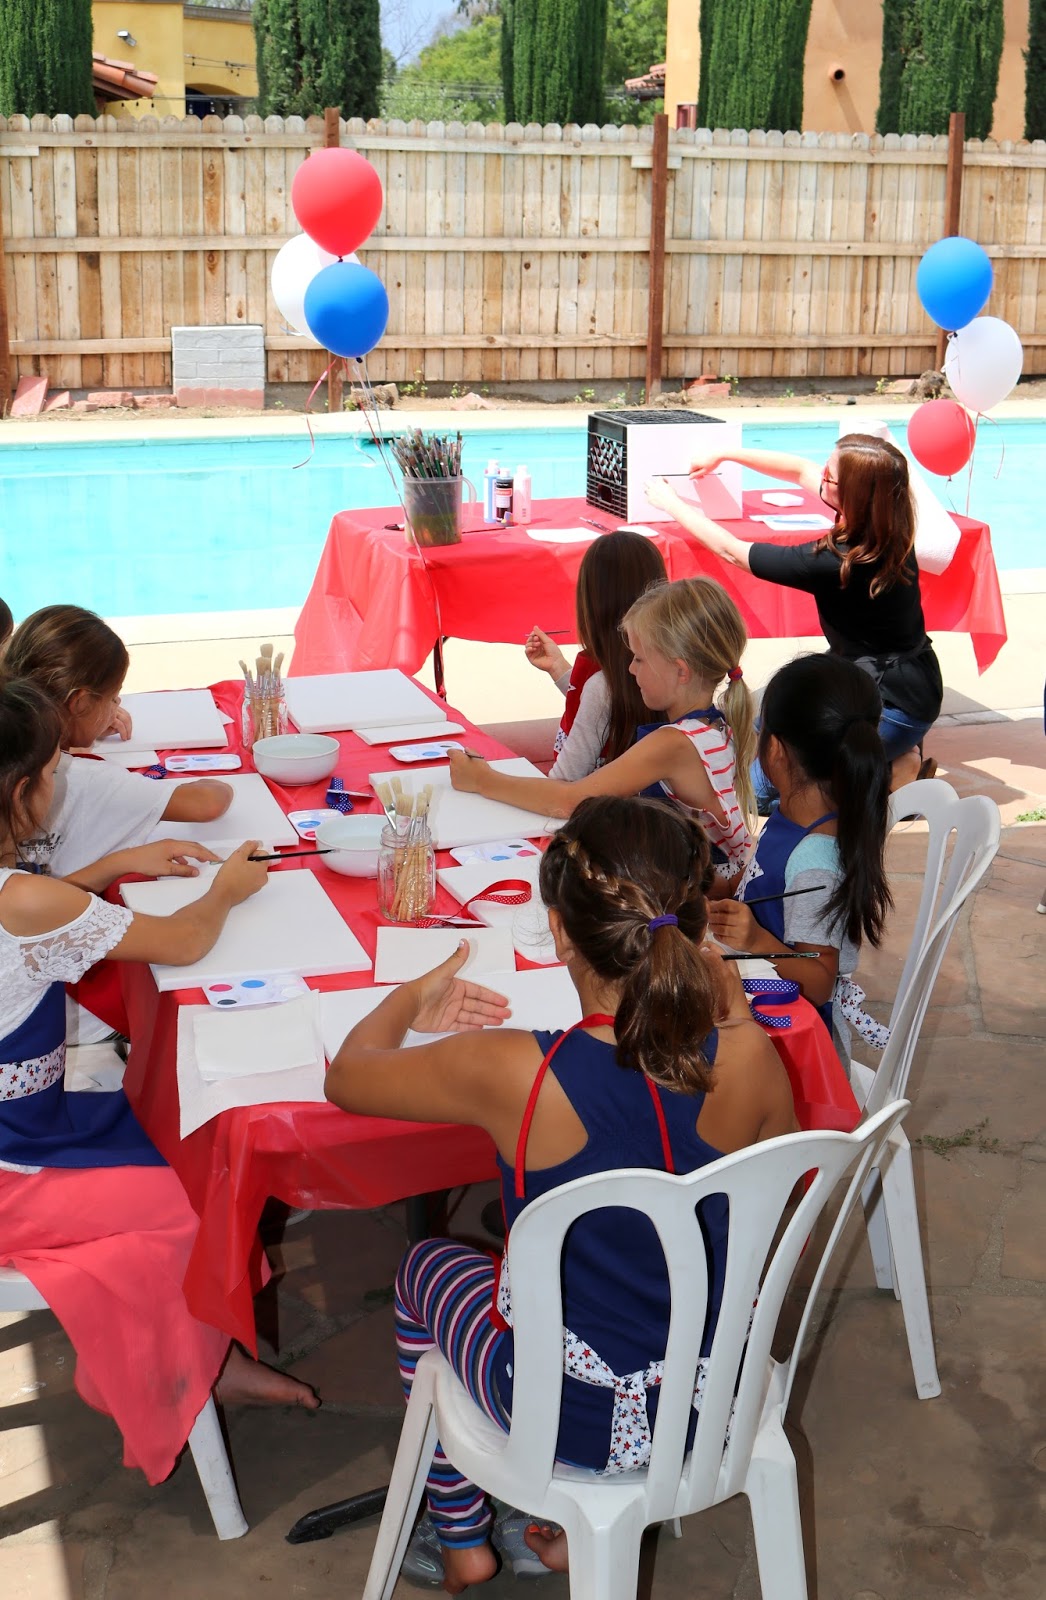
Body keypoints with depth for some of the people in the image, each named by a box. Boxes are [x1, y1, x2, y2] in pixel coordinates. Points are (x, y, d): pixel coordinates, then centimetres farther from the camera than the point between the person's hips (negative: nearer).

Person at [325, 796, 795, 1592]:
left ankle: (462, 1540, 41)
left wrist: (413, 1003, 11)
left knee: (426, 1267, 27)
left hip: (576, 1426, -3)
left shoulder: (512, 1074, -29)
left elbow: (346, 1076, -9)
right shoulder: (748, 1058, -21)